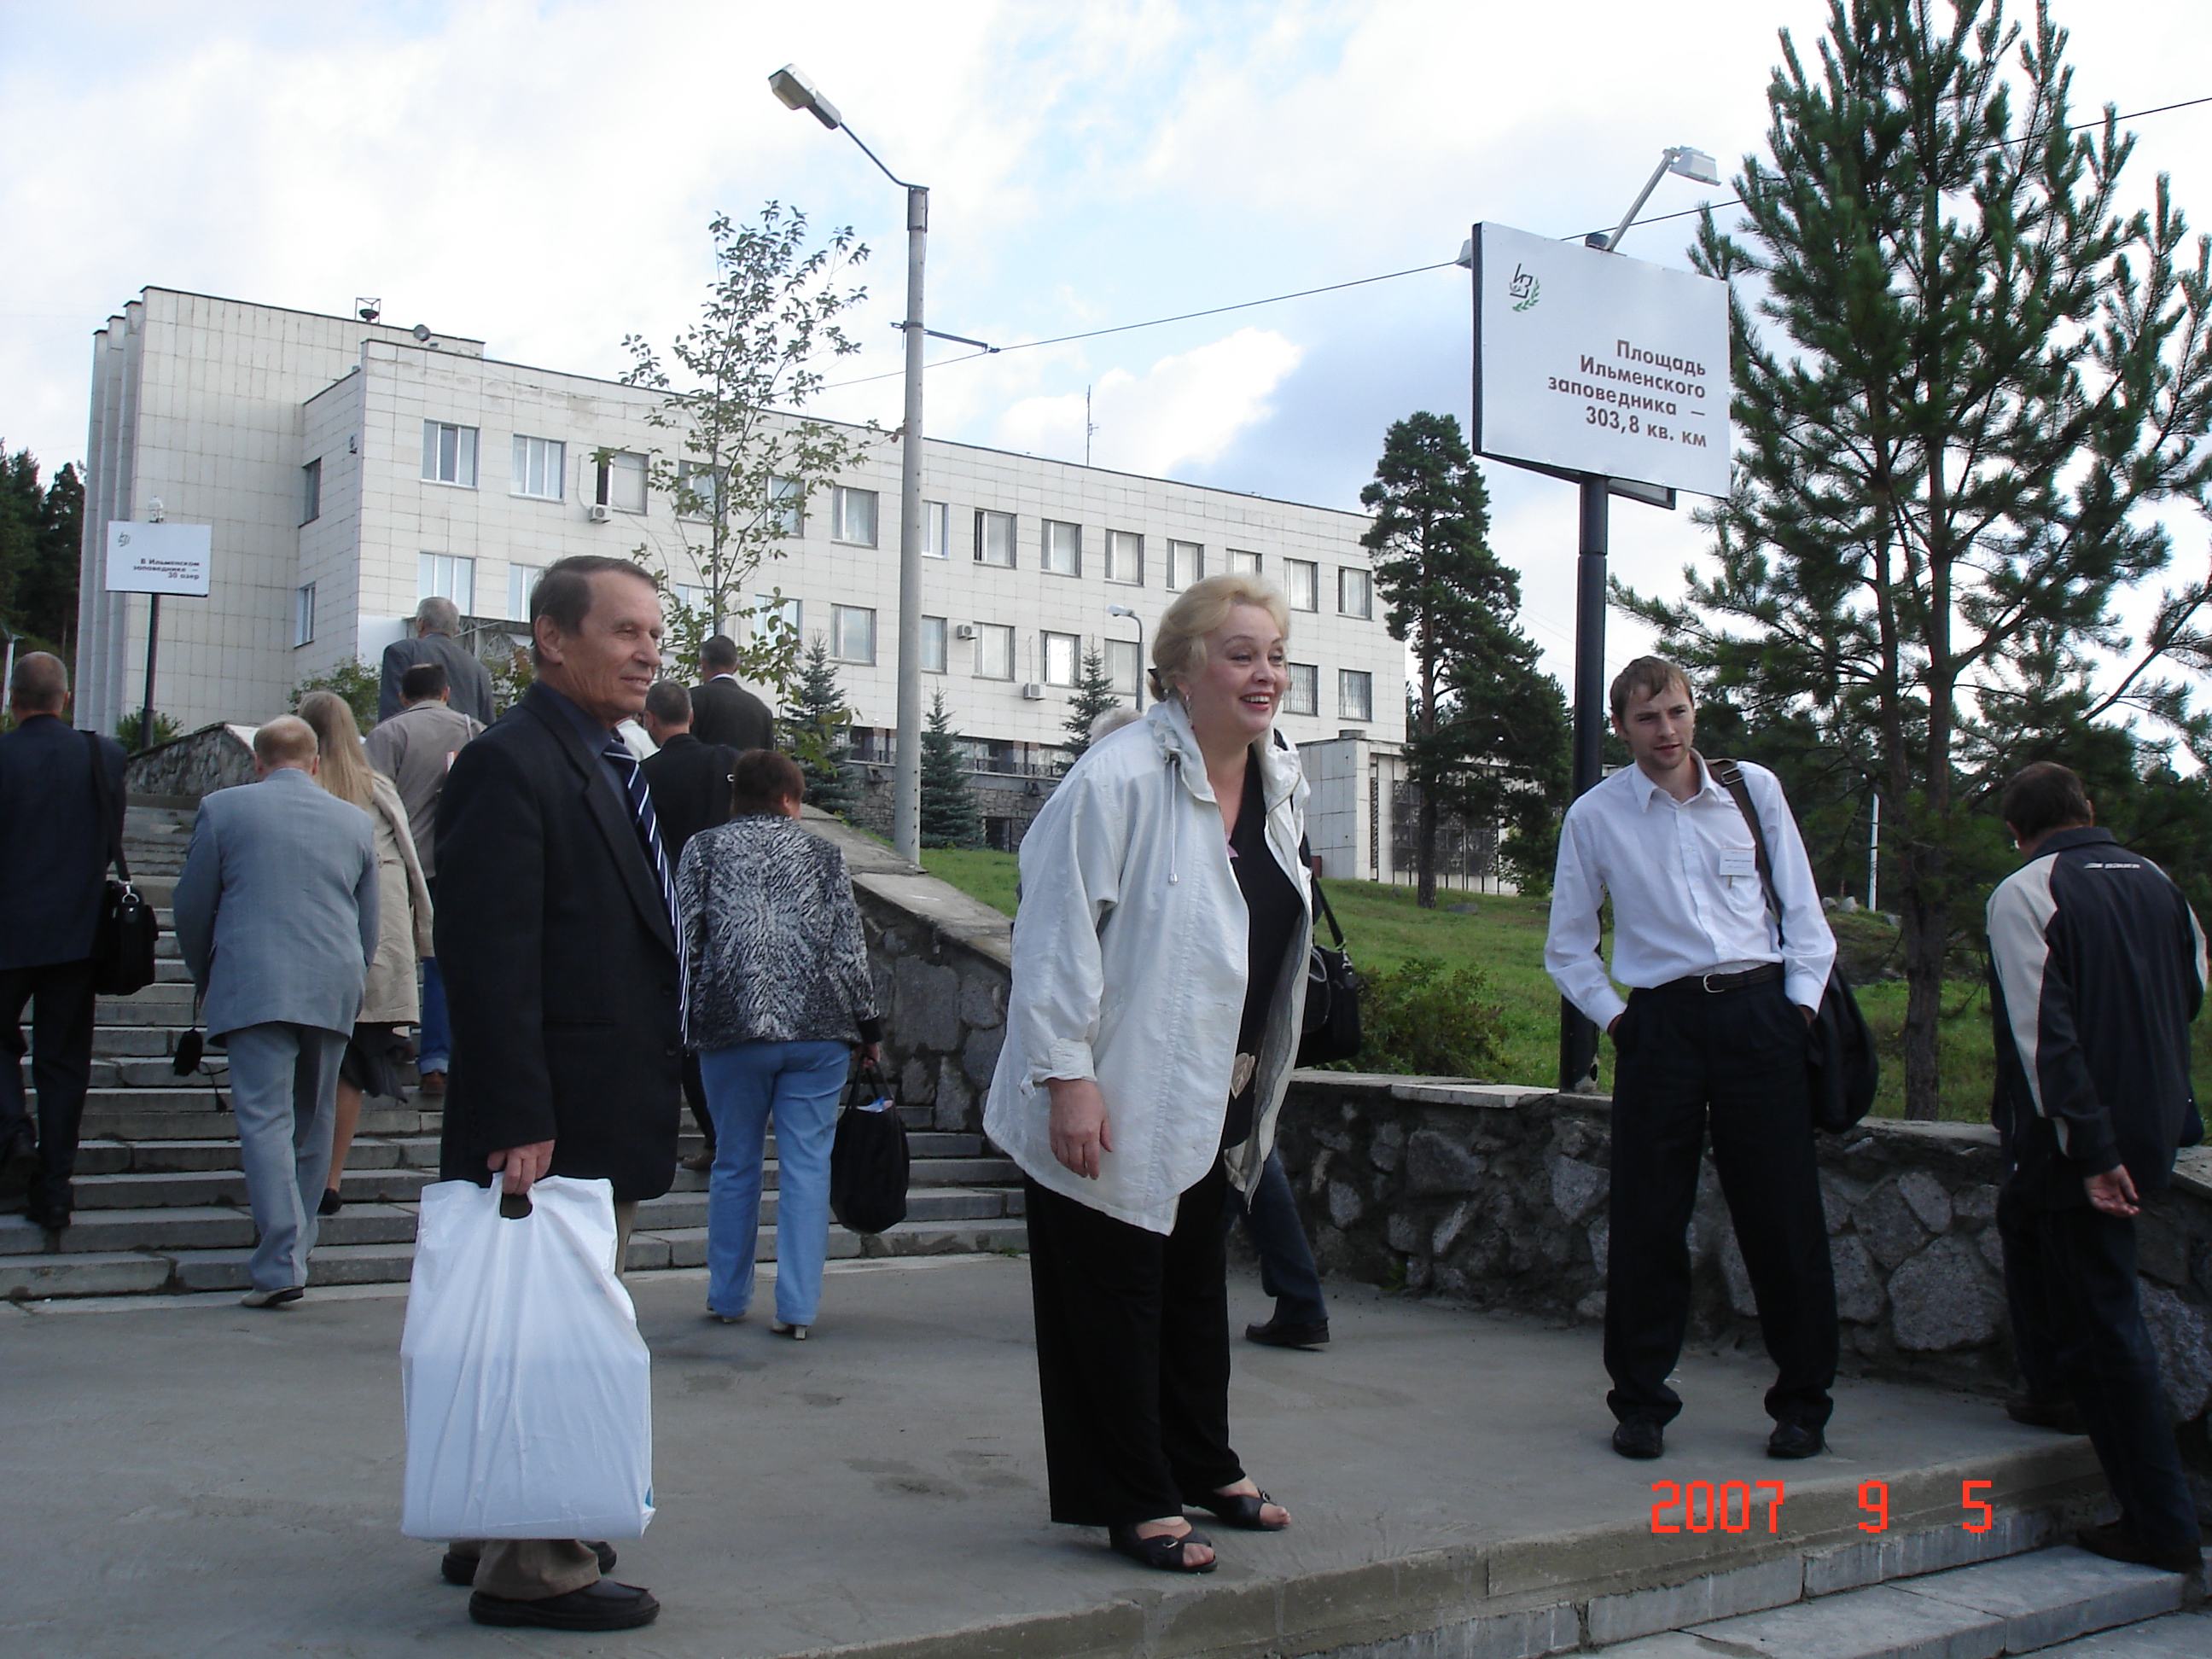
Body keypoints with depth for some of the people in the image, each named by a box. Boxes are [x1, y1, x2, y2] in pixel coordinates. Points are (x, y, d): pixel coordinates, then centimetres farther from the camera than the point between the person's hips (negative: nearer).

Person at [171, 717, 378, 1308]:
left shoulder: (222, 808, 4)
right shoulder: (355, 821, 12)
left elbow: (192, 909, 8)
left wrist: (207, 982, 23)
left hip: (253, 987, -3)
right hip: (334, 990, 3)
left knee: (265, 1120, -7)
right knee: (314, 1122, 14)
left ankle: (281, 1264, -14)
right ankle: (294, 1245, 22)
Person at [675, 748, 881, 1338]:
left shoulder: (704, 848, 7)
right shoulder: (823, 853, 7)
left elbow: (686, 943, 2)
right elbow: (849, 948, 4)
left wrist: (683, 1024, 9)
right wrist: (867, 1027, 11)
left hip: (731, 1027, 0)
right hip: (819, 1030, 0)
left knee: (735, 1164, 12)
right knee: (807, 1166, 3)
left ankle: (728, 1297, 20)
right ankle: (797, 1306, 0)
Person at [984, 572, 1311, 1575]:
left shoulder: (1279, 786, 7)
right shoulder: (1118, 778, -18)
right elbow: (1057, 934, -20)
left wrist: (1259, 1082, 19)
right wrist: (1067, 1078, -24)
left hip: (1216, 1099, 8)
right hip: (1115, 1100, -8)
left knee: (1197, 1284, 20)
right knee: (1114, 1296, 4)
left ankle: (1202, 1466, 36)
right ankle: (1134, 1503, 16)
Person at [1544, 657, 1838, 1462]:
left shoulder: (1753, 788, 5)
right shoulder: (1595, 816, 4)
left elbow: (1802, 905, 10)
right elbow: (1567, 946, 13)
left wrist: (1801, 1001, 2)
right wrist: (1612, 1014, 4)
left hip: (1757, 1012, 0)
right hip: (1661, 1024, 0)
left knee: (1783, 1214, 2)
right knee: (1647, 1220, 2)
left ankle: (1803, 1402, 15)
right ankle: (1640, 1401, 16)